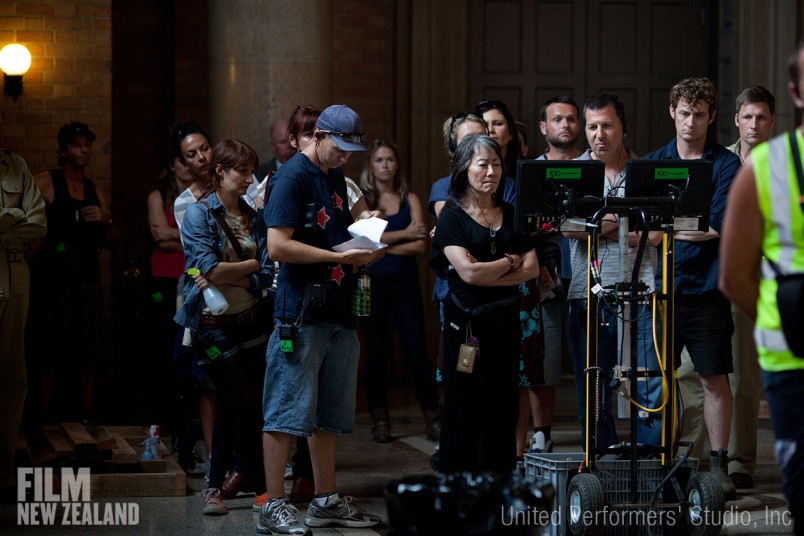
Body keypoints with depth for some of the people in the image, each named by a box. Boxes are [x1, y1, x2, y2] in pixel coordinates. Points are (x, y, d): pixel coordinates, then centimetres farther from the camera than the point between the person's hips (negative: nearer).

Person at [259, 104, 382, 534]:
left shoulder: (335, 177, 18)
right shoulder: (291, 177, -10)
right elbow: (279, 246, -18)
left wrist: (363, 248, 7)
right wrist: (339, 256, -19)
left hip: (336, 312, 9)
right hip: (299, 313, -9)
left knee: (327, 416, 14)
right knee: (285, 413, -5)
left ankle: (326, 501, 22)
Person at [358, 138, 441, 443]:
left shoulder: (410, 200, 9)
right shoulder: (361, 200, 5)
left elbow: (420, 245, -2)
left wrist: (382, 245, -9)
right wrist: (404, 234, -5)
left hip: (405, 282, 1)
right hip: (372, 281, -1)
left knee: (416, 350, -4)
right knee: (376, 352, 3)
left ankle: (433, 418, 1)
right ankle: (380, 420, 10)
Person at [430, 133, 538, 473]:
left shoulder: (511, 215, 13)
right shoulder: (452, 217, -2)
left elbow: (532, 269, 3)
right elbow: (468, 271, -15)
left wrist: (487, 276, -10)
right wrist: (509, 262, -1)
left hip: (505, 322, 5)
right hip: (467, 326, -4)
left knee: (503, 408, 3)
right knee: (464, 410, -3)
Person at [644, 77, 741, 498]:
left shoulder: (726, 165, 1)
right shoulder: (651, 163, 11)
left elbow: (718, 226, -10)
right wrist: (687, 228, -12)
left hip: (705, 289, -3)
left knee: (714, 379, 0)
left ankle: (718, 465, 6)